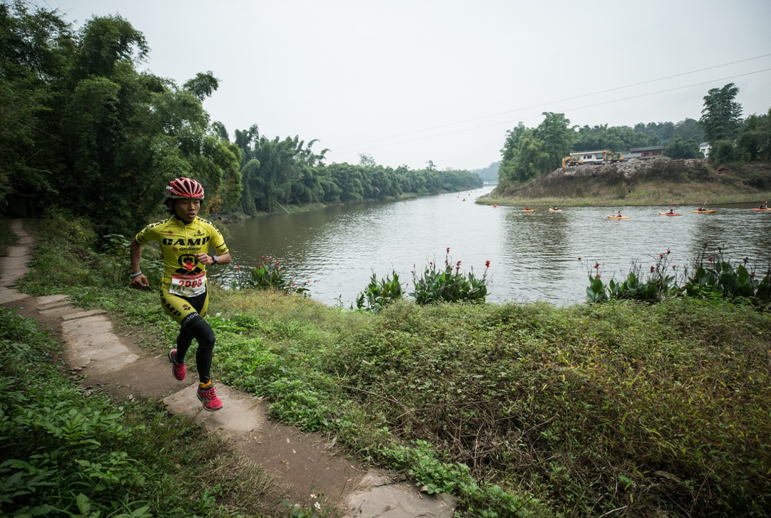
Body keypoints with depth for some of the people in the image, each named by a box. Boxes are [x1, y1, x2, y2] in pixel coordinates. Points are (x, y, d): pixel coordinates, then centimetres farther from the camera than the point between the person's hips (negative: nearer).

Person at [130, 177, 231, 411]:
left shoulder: (207, 228, -10)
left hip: (199, 293, 4)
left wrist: (212, 259, -23)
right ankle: (205, 388, -2)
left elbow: (226, 256, -2)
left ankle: (178, 357, 67)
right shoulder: (159, 229, -15)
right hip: (173, 294, -4)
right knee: (207, 336, -25)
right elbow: (136, 242, 6)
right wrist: (136, 273, 5)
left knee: (188, 333, 29)